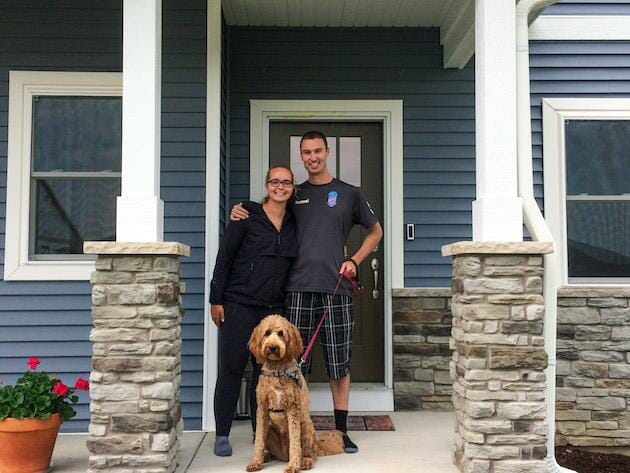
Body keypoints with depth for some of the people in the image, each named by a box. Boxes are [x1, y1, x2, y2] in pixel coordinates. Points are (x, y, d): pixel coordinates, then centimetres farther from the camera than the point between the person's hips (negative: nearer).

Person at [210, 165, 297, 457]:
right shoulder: (247, 217, -4)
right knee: (231, 369, 1)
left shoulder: (293, 223, 10)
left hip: (274, 308, 4)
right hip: (239, 306, -4)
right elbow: (224, 258, -4)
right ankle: (222, 435, 11)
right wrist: (216, 300, -8)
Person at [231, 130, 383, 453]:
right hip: (298, 289, 1)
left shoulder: (348, 194, 9)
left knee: (339, 364, 5)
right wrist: (240, 212, 6)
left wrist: (355, 261, 5)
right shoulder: (294, 196, 14)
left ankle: (341, 431, 16)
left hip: (335, 288, -1)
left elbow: (375, 231, 19)